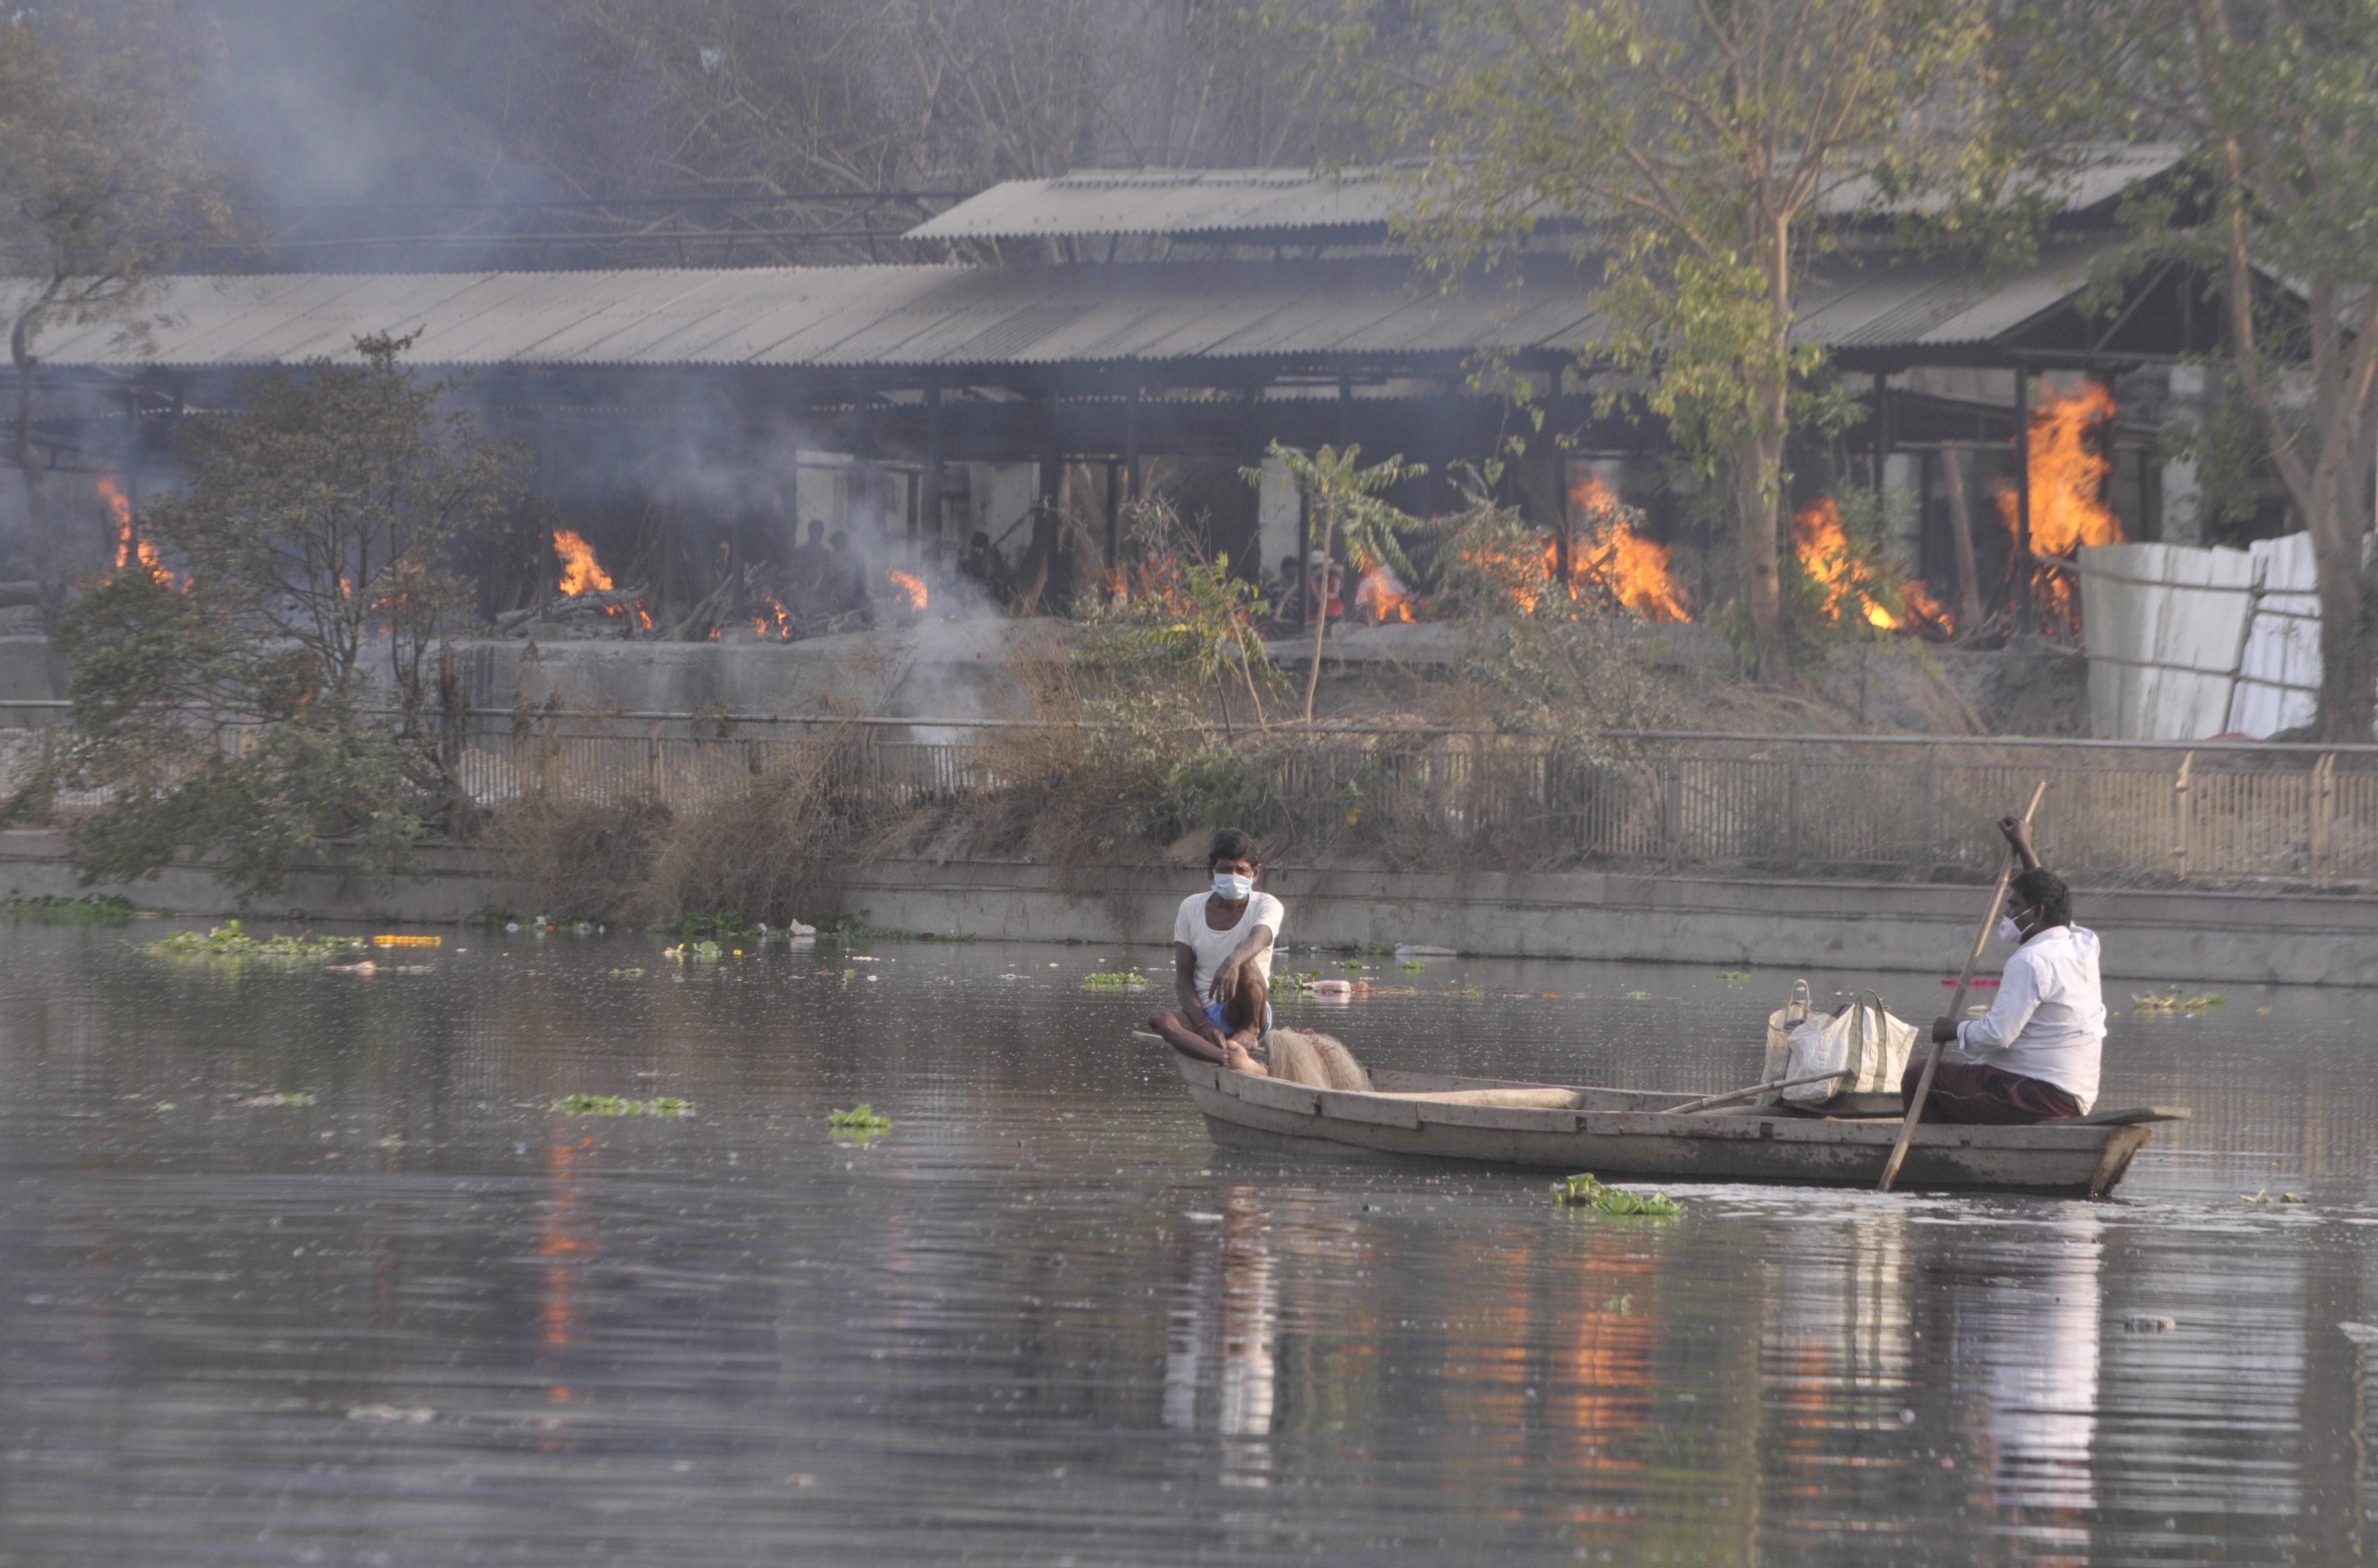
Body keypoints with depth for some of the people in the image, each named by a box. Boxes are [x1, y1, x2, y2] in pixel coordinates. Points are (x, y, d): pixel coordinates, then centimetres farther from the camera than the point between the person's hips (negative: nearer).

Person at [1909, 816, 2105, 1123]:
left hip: (2039, 1097, -10)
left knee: (1917, 1077, -11)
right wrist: (2025, 849, 40)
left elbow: (1997, 1035, -22)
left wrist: (1954, 1029, -4)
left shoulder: (2031, 961, -18)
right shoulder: (2084, 945, 10)